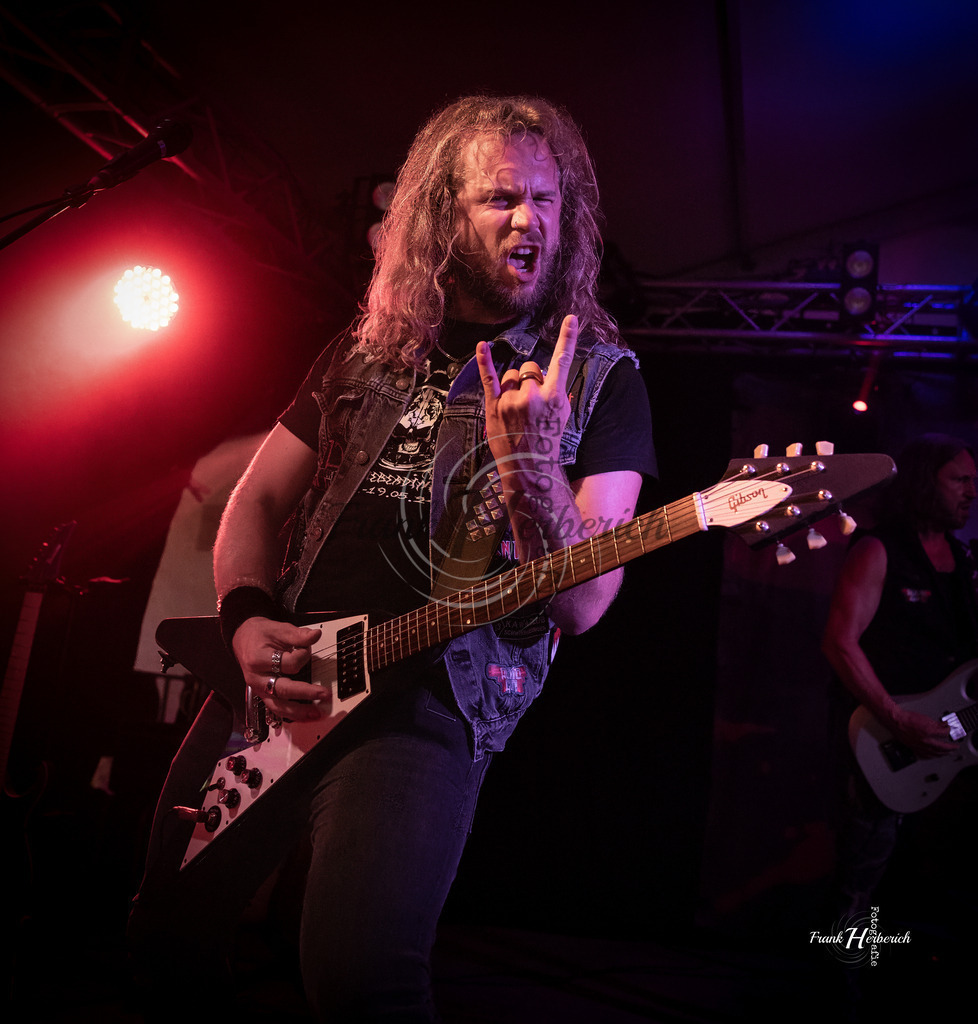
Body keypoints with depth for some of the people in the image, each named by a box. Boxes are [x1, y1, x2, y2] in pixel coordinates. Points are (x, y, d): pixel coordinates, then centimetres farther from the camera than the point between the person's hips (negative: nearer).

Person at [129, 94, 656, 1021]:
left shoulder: (599, 378, -2)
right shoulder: (369, 352, 11)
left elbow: (580, 605, -9)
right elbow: (259, 498, 14)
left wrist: (529, 465, -26)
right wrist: (247, 621, -4)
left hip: (428, 703, -4)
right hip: (276, 682, 5)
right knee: (164, 938, 16)